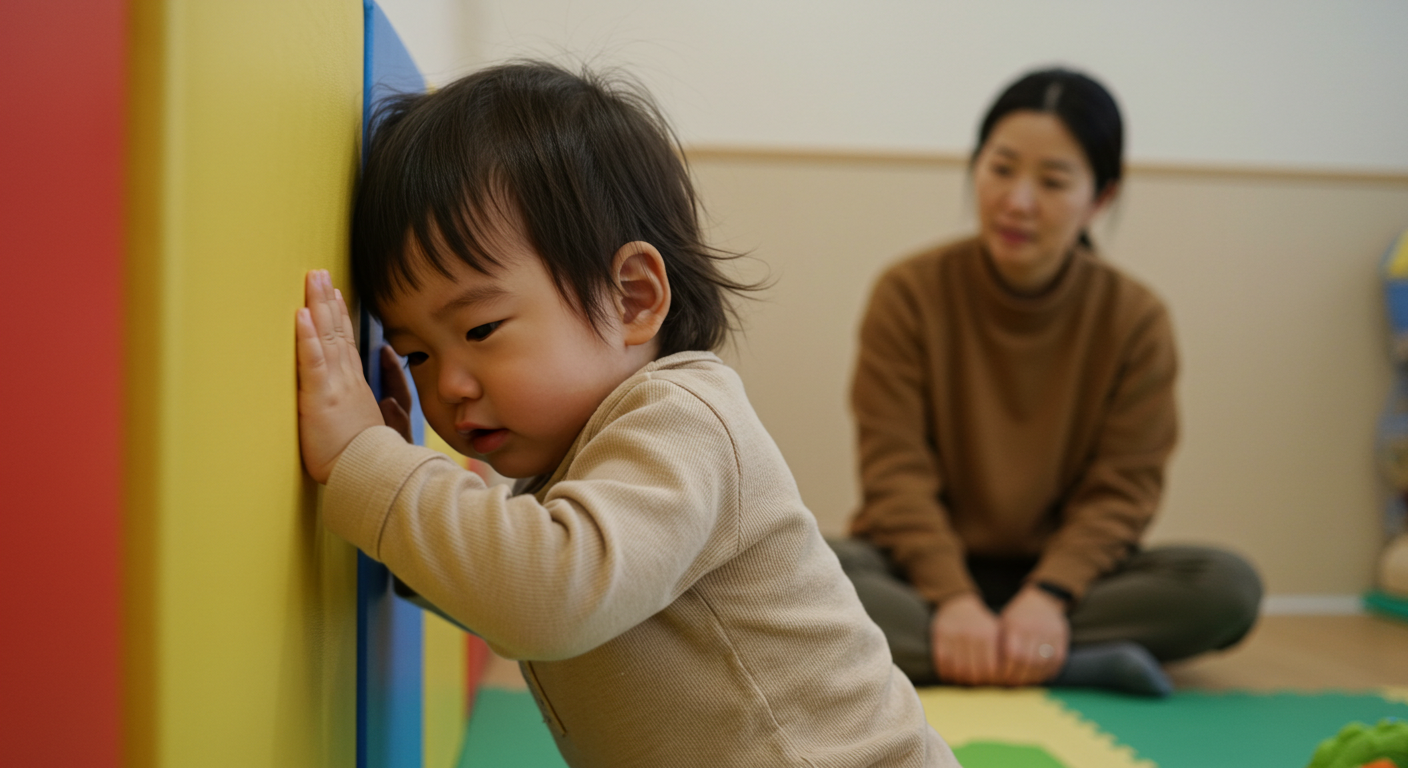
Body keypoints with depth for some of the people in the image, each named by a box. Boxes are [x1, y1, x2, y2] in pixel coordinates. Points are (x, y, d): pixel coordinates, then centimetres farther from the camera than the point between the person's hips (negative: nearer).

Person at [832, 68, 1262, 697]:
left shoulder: (1135, 318, -3)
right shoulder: (910, 293, -6)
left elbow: (1122, 488, -7)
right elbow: (896, 470, -11)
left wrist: (1048, 595, -23)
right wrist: (952, 598, -25)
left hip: (1060, 572, 2)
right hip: (923, 569, -1)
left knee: (1228, 586, -23)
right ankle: (1087, 663, -29)